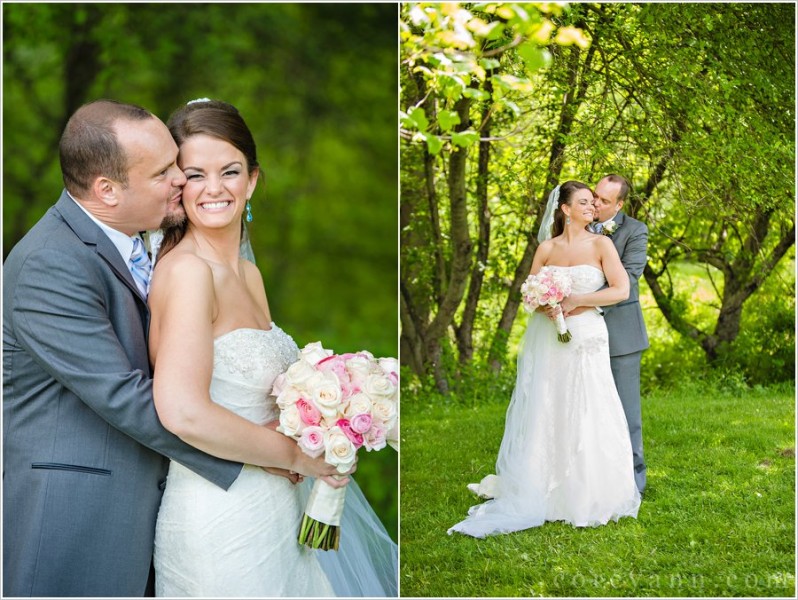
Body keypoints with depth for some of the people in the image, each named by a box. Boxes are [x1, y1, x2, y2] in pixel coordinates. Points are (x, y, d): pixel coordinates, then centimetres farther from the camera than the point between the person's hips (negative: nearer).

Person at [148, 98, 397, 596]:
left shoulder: (248, 274, 8)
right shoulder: (186, 269, -18)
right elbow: (184, 413, -30)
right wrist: (296, 454, -18)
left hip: (277, 506, 8)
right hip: (221, 515, -8)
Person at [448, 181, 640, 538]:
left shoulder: (601, 245, -1)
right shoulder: (547, 248, 6)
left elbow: (621, 290, -9)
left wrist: (575, 300, -12)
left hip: (585, 341, -2)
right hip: (546, 340, 2)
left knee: (584, 417, -1)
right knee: (541, 415, 7)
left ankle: (584, 497, 12)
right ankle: (535, 491, 18)